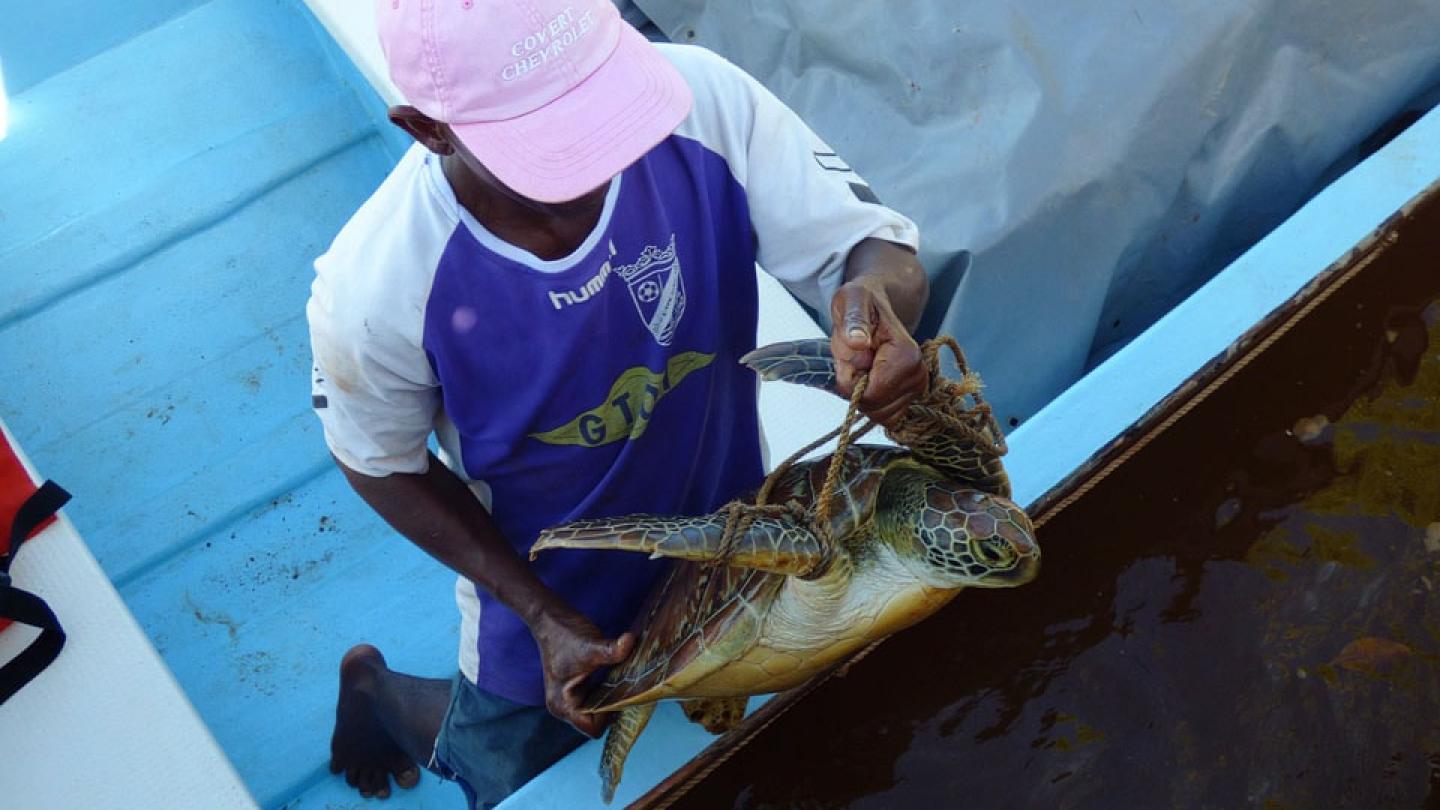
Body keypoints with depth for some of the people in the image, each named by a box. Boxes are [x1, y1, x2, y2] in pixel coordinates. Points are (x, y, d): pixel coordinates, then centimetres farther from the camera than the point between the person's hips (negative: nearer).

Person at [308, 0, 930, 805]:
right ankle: (380, 691, 55)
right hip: (544, 601, -2)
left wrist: (879, 295, -45)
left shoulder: (705, 98, -31)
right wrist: (546, 618, -15)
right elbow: (383, 464, -13)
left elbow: (879, 246, -21)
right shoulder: (374, 289, -33)